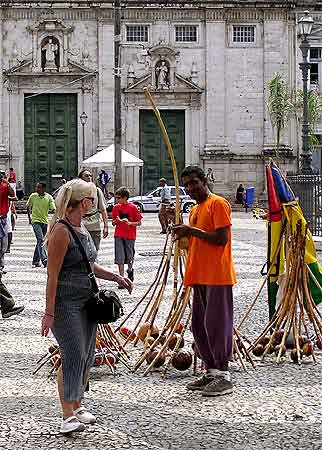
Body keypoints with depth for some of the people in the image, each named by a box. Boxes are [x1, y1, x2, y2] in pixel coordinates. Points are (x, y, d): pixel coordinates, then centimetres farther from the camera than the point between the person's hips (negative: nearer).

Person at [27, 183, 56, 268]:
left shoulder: (49, 197, -1)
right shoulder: (33, 196, 0)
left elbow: (53, 209, -7)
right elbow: (28, 206, 15)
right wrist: (29, 217, 13)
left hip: (45, 221, 2)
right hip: (35, 221, -2)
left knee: (40, 241, 9)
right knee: (40, 240, -17)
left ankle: (35, 261, 20)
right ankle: (44, 259, -23)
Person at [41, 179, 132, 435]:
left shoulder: (82, 228, 12)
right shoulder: (61, 231, -15)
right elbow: (52, 274, -17)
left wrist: (115, 277, 15)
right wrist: (49, 312, -19)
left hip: (87, 300, 9)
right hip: (66, 302, -9)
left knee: (87, 356, 11)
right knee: (74, 356, -10)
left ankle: (77, 405, 26)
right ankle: (68, 416, -4)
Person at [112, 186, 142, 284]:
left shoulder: (133, 207, -5)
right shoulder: (116, 208, 5)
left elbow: (139, 222, -1)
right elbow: (113, 223, 13)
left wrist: (129, 223, -17)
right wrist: (117, 221, -9)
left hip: (130, 236, -2)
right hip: (118, 236, 2)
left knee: (129, 257, 9)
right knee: (120, 258, -4)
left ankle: (130, 270, 38)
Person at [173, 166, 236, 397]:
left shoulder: (218, 204, -8)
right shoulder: (195, 210, 20)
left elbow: (221, 238, -18)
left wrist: (192, 231, -15)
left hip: (217, 276, -10)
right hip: (200, 276, 10)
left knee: (217, 324, -8)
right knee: (199, 326, 11)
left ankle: (223, 376, -3)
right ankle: (211, 372, 20)